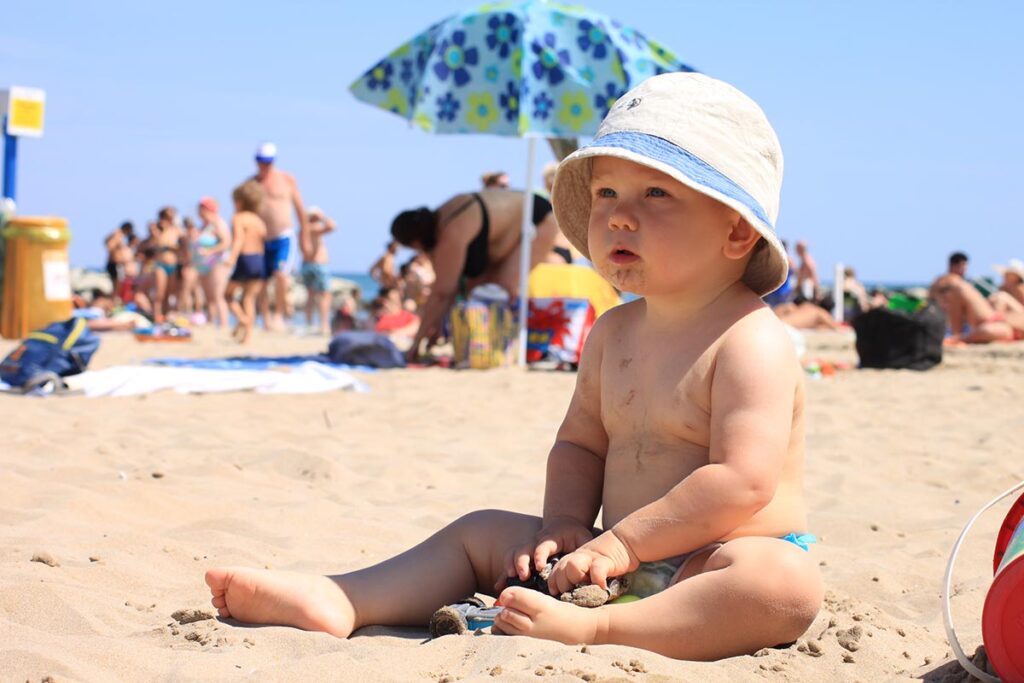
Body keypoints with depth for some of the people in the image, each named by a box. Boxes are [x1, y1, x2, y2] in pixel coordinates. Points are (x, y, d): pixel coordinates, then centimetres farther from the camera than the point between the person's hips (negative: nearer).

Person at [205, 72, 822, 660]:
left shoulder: (751, 342, -15)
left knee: (787, 582, -40)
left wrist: (623, 542, -23)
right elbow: (580, 443, 17)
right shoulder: (613, 334, 10)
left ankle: (593, 631, -50)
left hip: (707, 571, -7)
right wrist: (564, 523, -3)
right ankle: (335, 603, -8)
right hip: (625, 561, 8)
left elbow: (742, 482, -24)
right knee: (481, 534, 8)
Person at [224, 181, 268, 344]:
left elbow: (239, 239, -20)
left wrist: (232, 257, -33)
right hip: (260, 260, 6)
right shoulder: (259, 221, 15)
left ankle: (242, 319, -16)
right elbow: (265, 242, 15)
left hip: (245, 259, -6)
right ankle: (248, 334, 4)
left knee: (228, 294, 8)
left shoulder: (238, 219, -4)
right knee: (249, 298, 9)